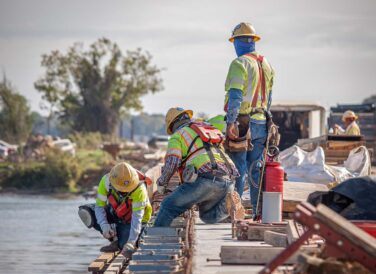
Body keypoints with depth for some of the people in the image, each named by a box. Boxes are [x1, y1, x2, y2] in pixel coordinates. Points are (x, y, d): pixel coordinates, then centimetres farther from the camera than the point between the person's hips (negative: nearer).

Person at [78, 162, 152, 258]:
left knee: (126, 248, -26)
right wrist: (104, 226, -36)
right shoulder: (106, 181, -26)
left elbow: (137, 218, -36)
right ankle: (114, 239, -10)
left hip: (130, 219, -4)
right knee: (85, 213, -20)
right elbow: (99, 206, -20)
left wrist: (131, 243, -43)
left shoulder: (139, 189, -34)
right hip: (113, 213, 4)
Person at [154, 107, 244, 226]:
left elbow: (171, 164, -3)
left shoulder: (178, 135, 10)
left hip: (206, 179, -6)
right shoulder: (208, 128, 31)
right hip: (228, 181, 6)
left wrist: (161, 183, 15)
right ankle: (226, 203, -2)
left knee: (169, 207, 4)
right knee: (207, 216, 23)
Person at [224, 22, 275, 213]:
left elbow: (235, 95, -19)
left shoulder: (240, 64, -9)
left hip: (242, 123, -7)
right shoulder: (266, 65, 16)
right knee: (256, 169, 10)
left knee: (238, 169, -6)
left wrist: (231, 122, -24)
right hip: (261, 123, 7)